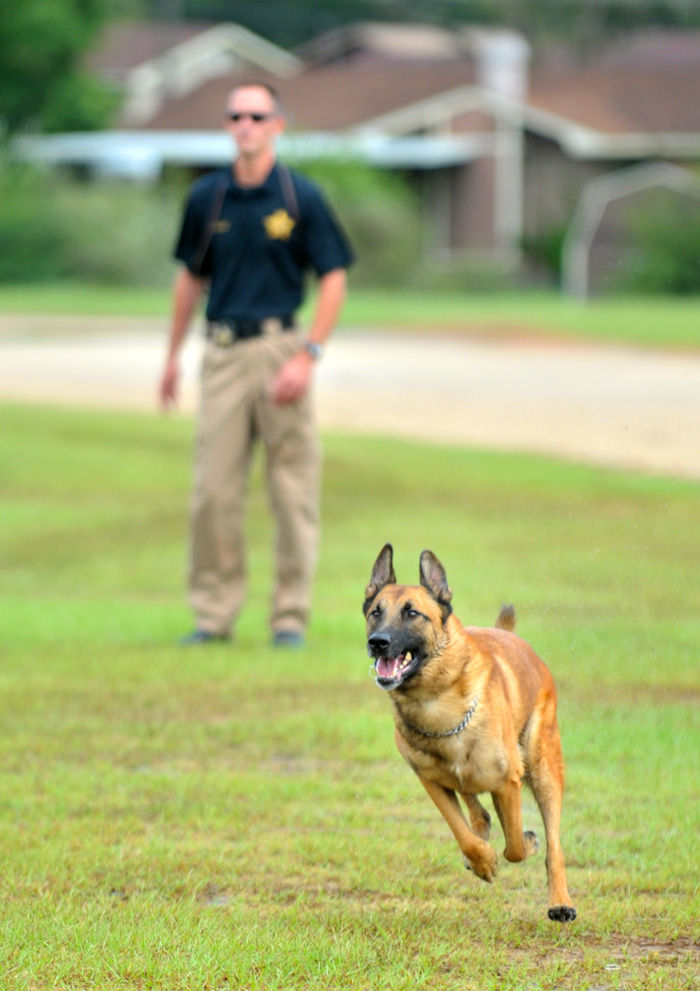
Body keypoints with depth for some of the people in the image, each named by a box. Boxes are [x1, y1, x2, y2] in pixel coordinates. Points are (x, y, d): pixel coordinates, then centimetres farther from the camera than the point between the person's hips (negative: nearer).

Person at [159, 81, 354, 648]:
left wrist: (307, 357, -12)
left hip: (280, 347, -3)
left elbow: (334, 279, -2)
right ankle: (214, 615, 7)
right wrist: (173, 355, 19)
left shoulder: (301, 197, -2)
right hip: (223, 352, 3)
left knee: (293, 489, -1)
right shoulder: (207, 197, 9)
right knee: (214, 489, 0)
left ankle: (291, 616, 5)